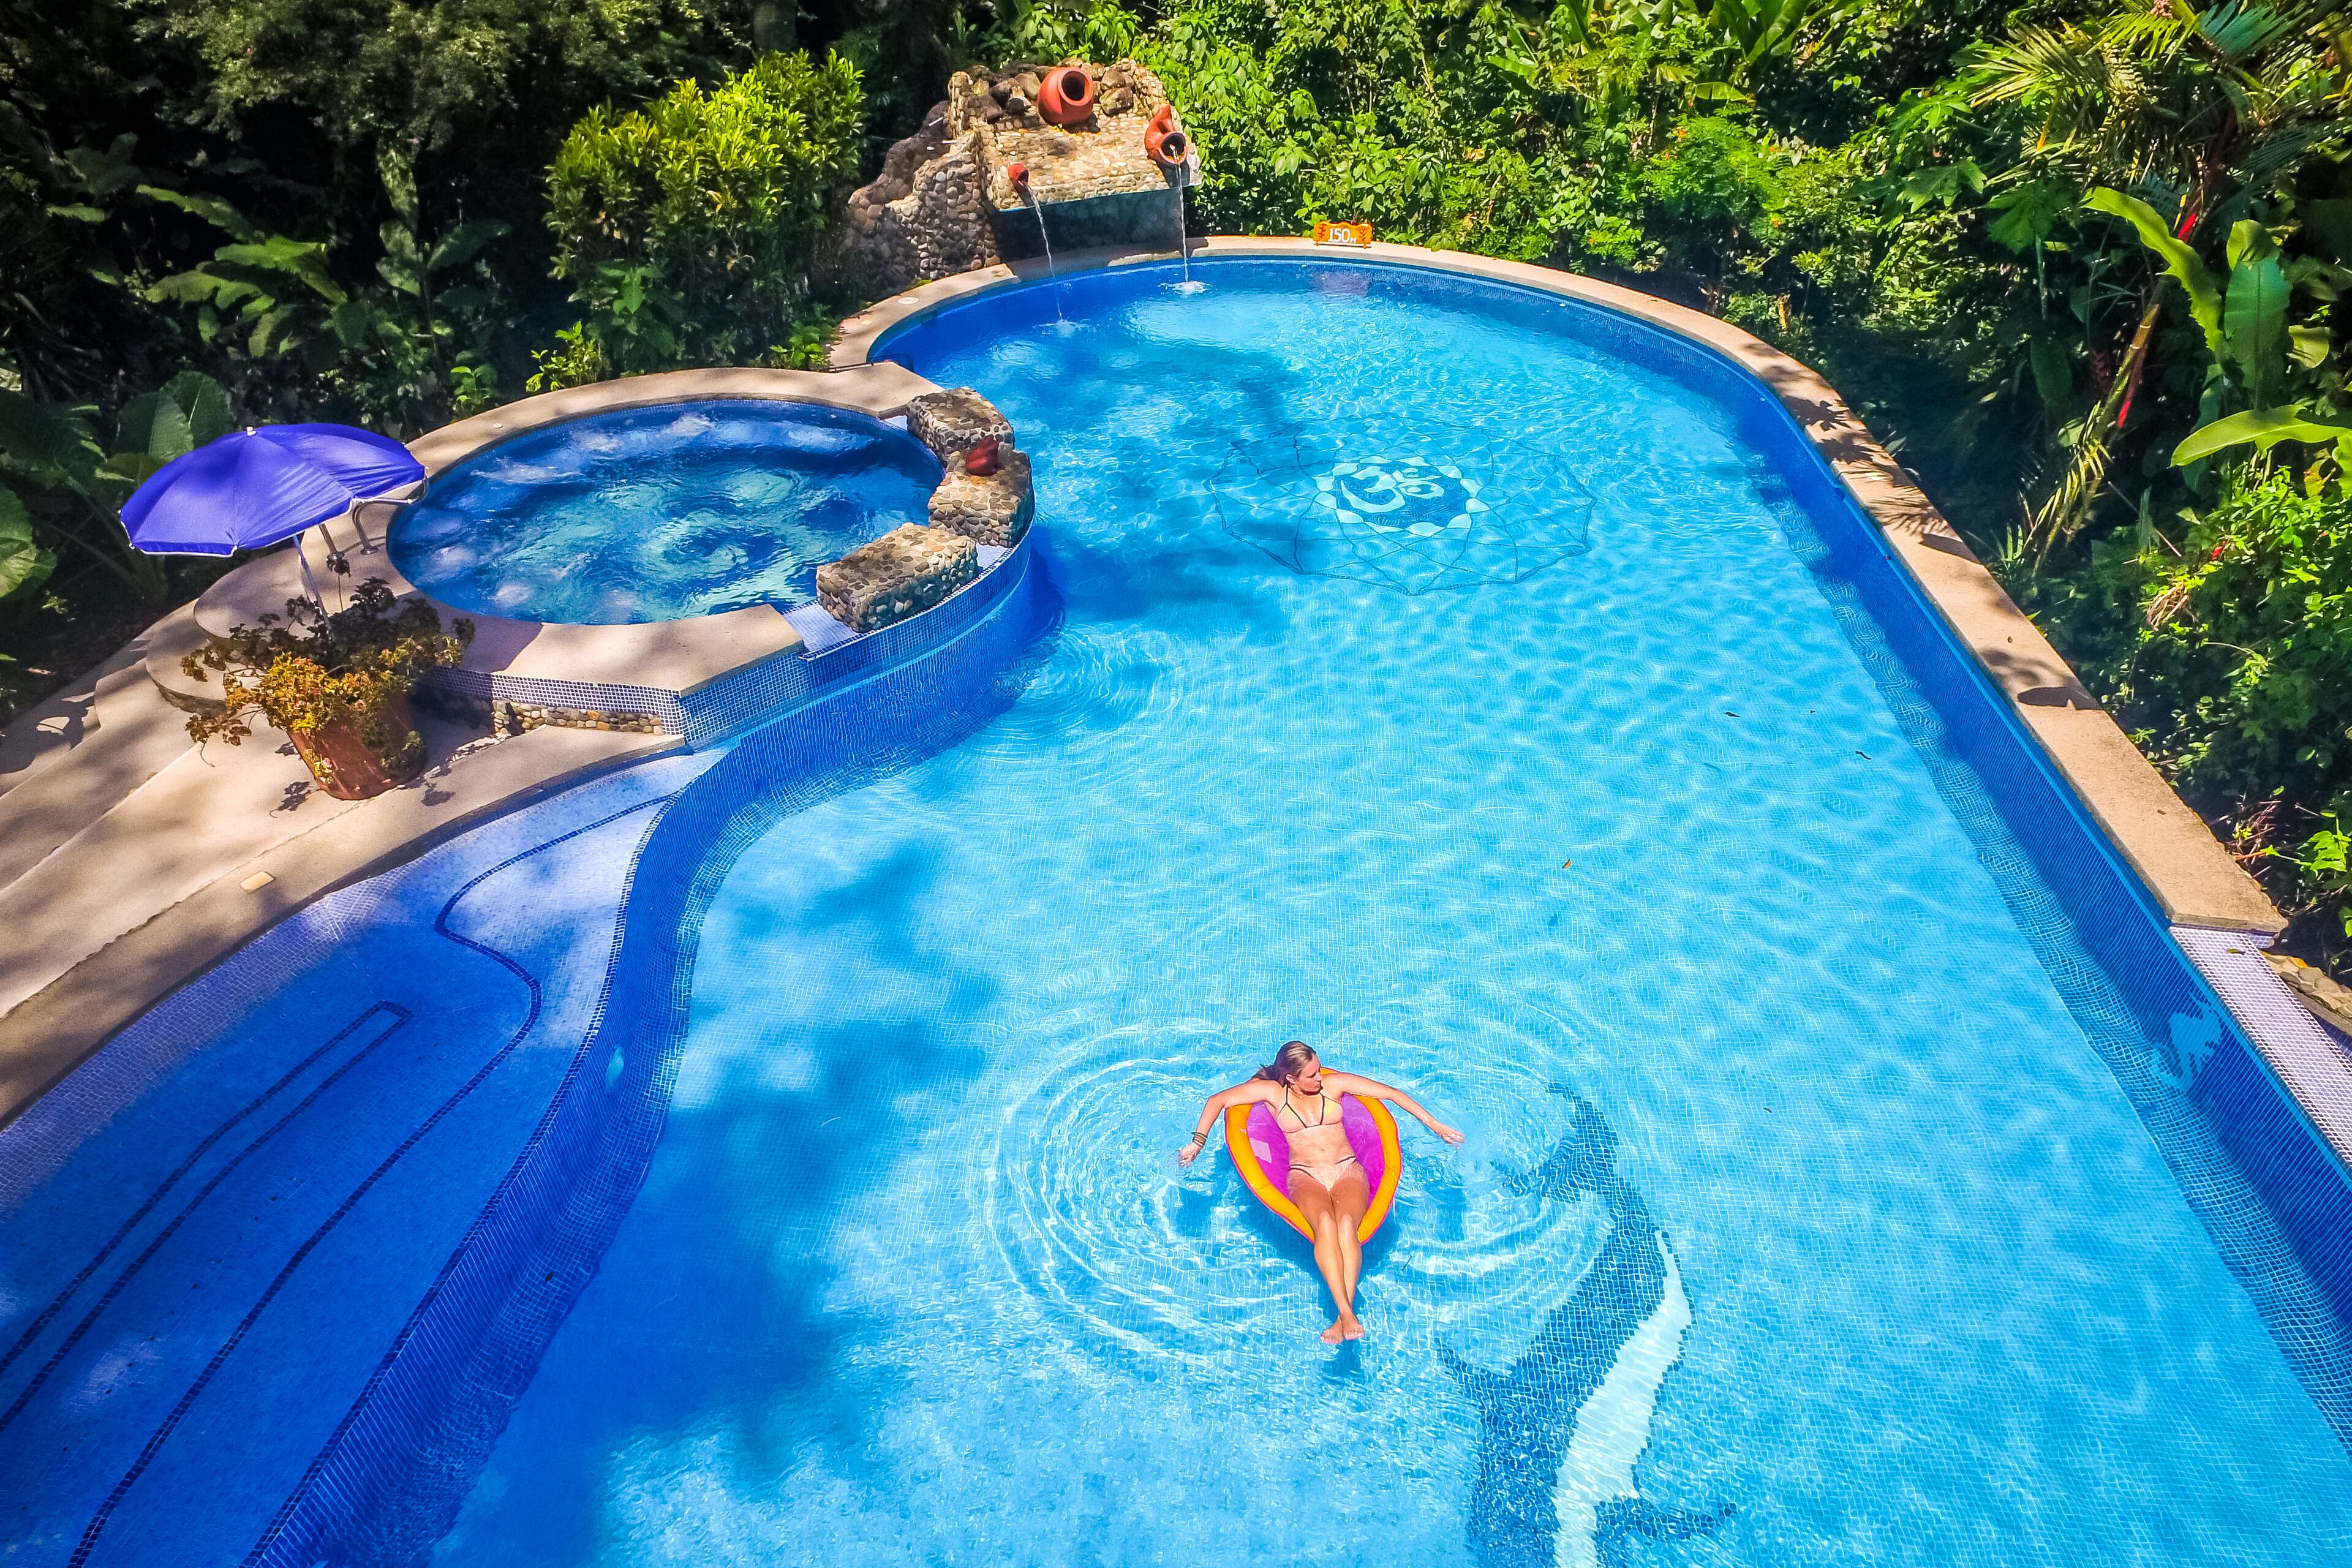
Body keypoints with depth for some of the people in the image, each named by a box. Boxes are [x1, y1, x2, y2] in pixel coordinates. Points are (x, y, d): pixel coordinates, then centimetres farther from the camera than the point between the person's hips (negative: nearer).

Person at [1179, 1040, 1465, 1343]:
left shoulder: (1334, 1084, 6)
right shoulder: (1272, 1091, 3)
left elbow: (1393, 1093, 7)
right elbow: (1217, 1100, 3)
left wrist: (1434, 1125, 5)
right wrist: (1198, 1142, -7)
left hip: (1347, 1171, 1)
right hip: (1305, 1176, -1)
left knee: (1346, 1222, -33)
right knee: (1325, 1222, -36)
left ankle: (1343, 1318, -42)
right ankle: (1348, 1314, -44)